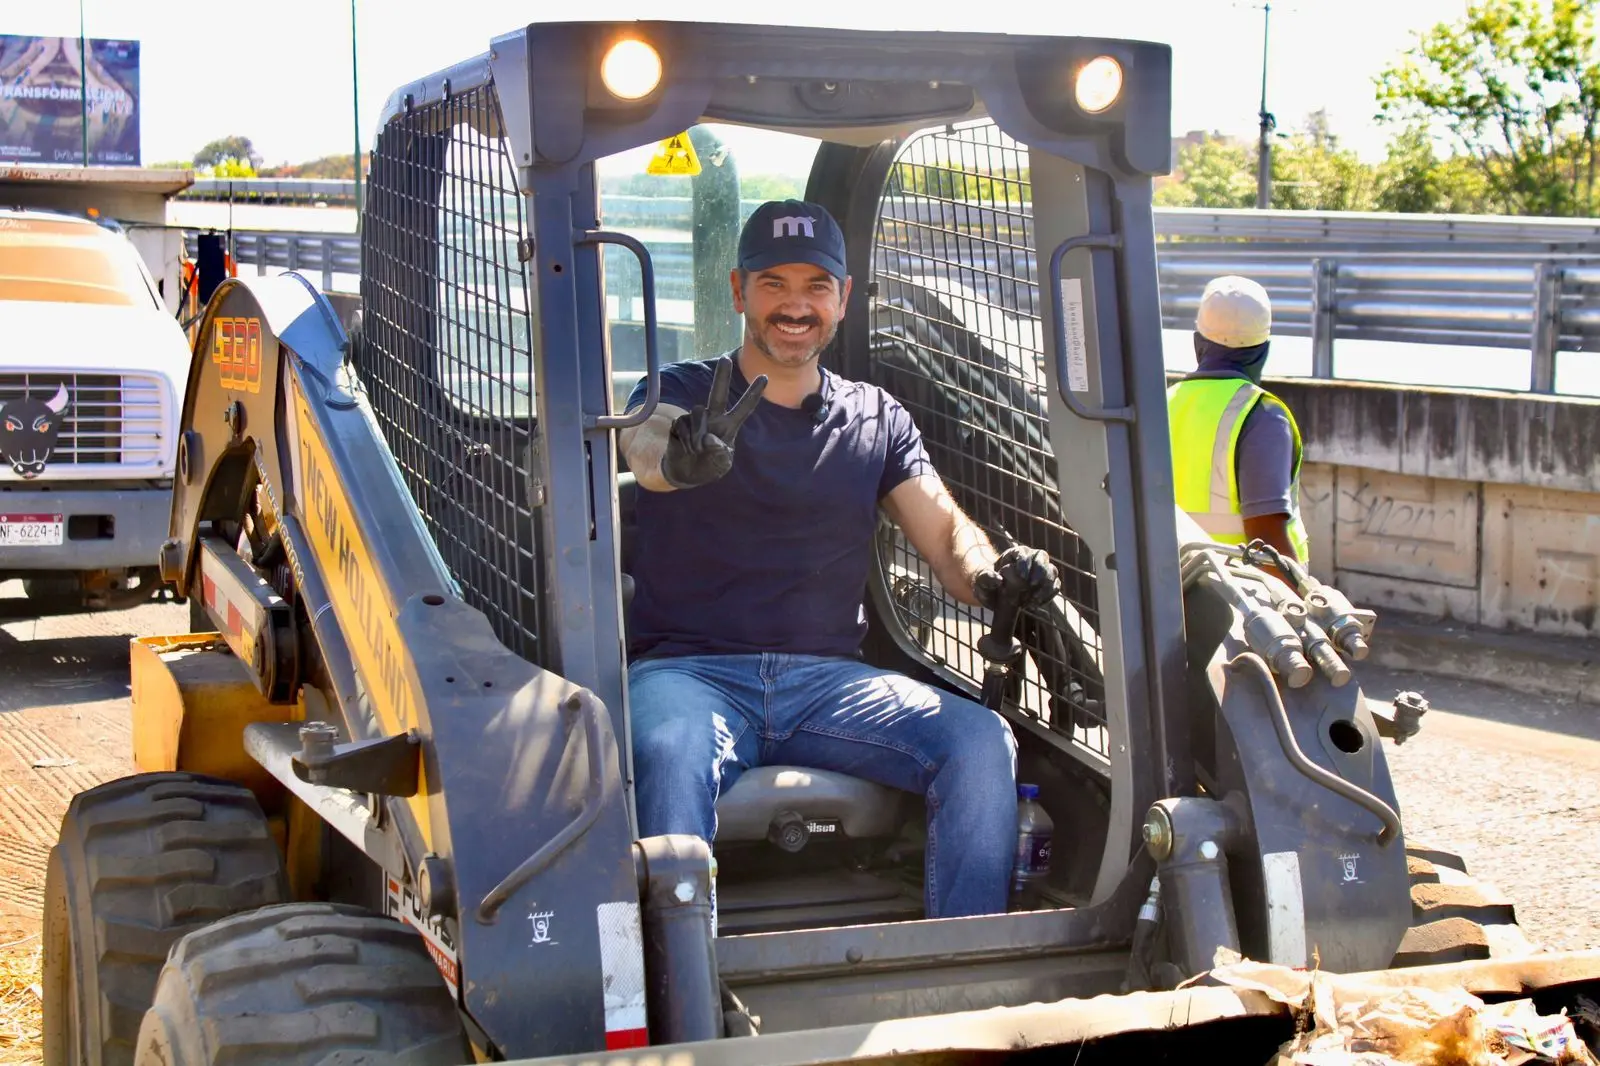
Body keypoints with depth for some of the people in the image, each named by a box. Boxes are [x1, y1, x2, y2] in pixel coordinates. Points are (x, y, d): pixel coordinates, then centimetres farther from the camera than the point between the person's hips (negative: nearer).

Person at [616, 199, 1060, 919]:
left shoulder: (878, 420, 20)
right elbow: (646, 446, -17)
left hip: (830, 680, 3)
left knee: (982, 740, -22)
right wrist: (684, 457, -43)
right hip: (692, 670, -3)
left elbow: (945, 535, 10)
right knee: (669, 753, -37)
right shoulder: (680, 394, 8)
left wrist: (992, 577, -15)